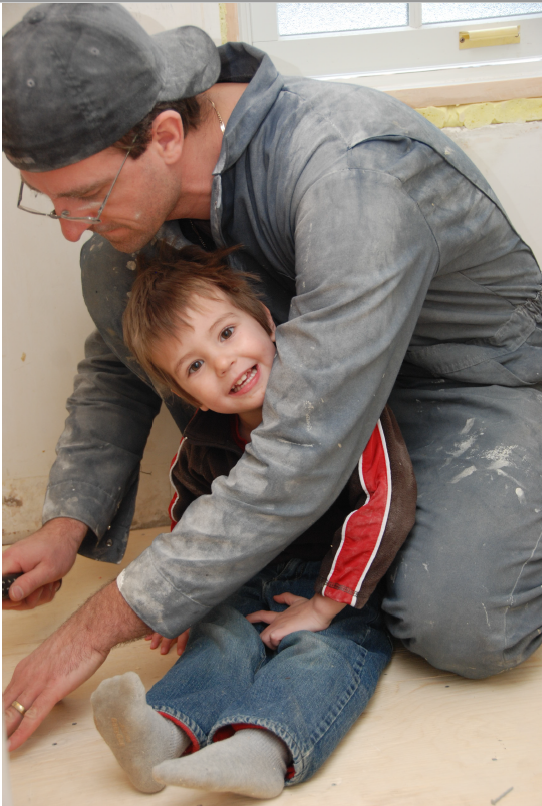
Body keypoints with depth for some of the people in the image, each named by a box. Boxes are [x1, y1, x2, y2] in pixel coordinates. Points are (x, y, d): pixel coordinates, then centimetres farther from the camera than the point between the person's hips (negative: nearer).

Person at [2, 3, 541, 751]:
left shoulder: (350, 176, -37)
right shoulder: (146, 183, -12)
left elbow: (304, 457, -38)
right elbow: (117, 361, 4)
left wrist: (101, 625, -33)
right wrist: (69, 522, -11)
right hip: (318, 363, 6)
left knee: (459, 628, -31)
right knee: (110, 266, -11)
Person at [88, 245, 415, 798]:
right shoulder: (202, 448, 0)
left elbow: (385, 504, -23)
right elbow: (188, 523, 21)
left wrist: (323, 606, -21)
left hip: (346, 586, -4)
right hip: (251, 583, 5)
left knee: (323, 649, -32)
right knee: (221, 638, -24)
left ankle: (264, 747, -56)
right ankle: (166, 732, -46)